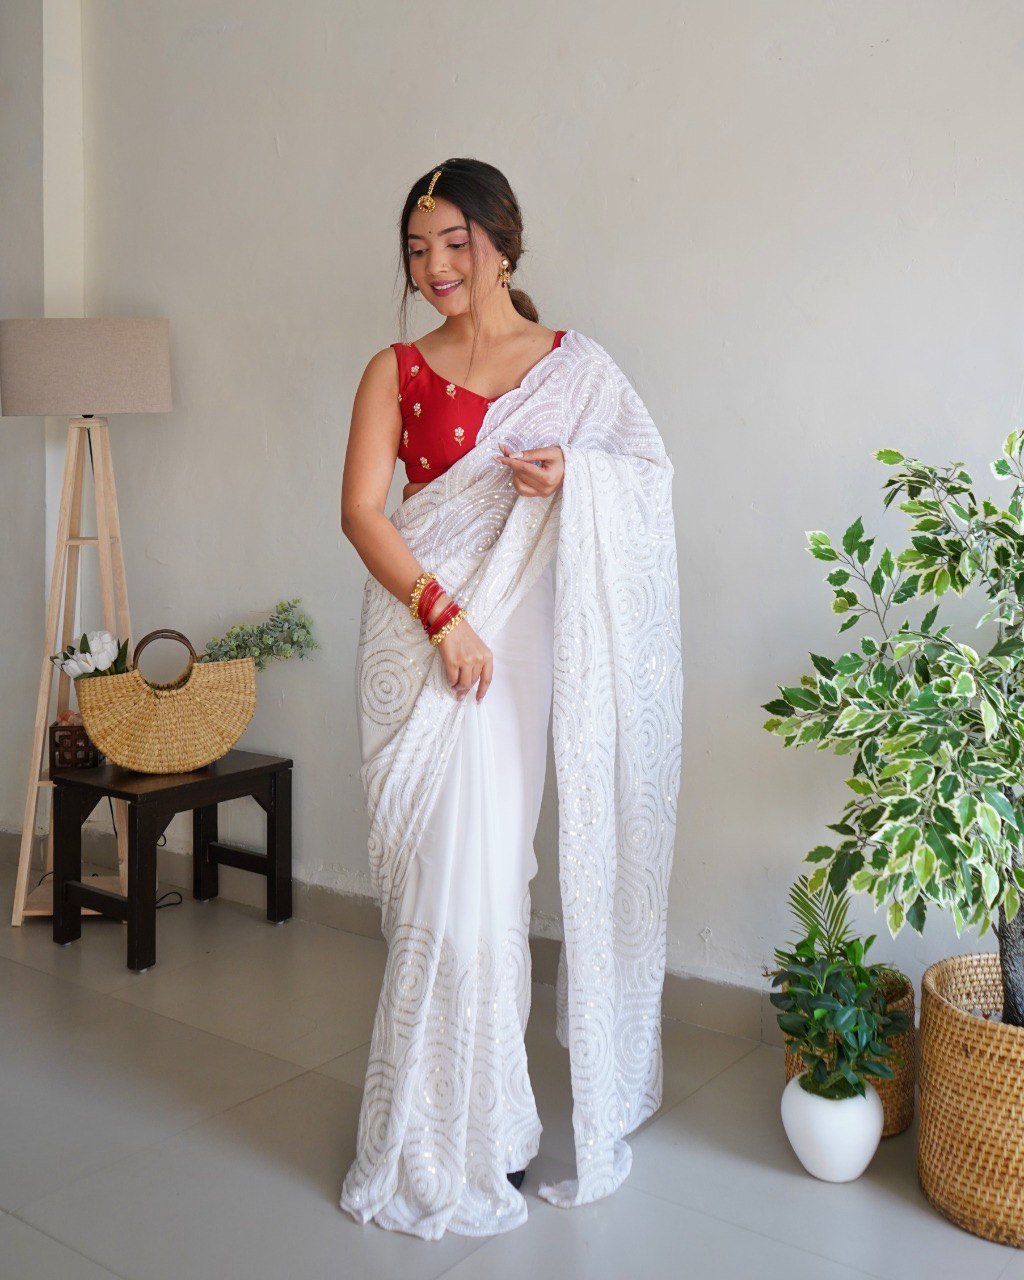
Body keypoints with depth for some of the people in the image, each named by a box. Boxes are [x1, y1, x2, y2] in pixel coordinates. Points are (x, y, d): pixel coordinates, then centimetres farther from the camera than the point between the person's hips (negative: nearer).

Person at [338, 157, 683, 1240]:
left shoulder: (576, 364, 8)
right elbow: (360, 511, -3)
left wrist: (571, 477, -10)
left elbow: (650, 474, 11)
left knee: (488, 863, 2)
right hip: (422, 630, 0)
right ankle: (450, 1134, 19)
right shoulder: (396, 371, 6)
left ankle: (483, 1121, 22)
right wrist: (443, 613, -15)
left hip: (524, 636, 0)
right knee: (442, 875, 1)